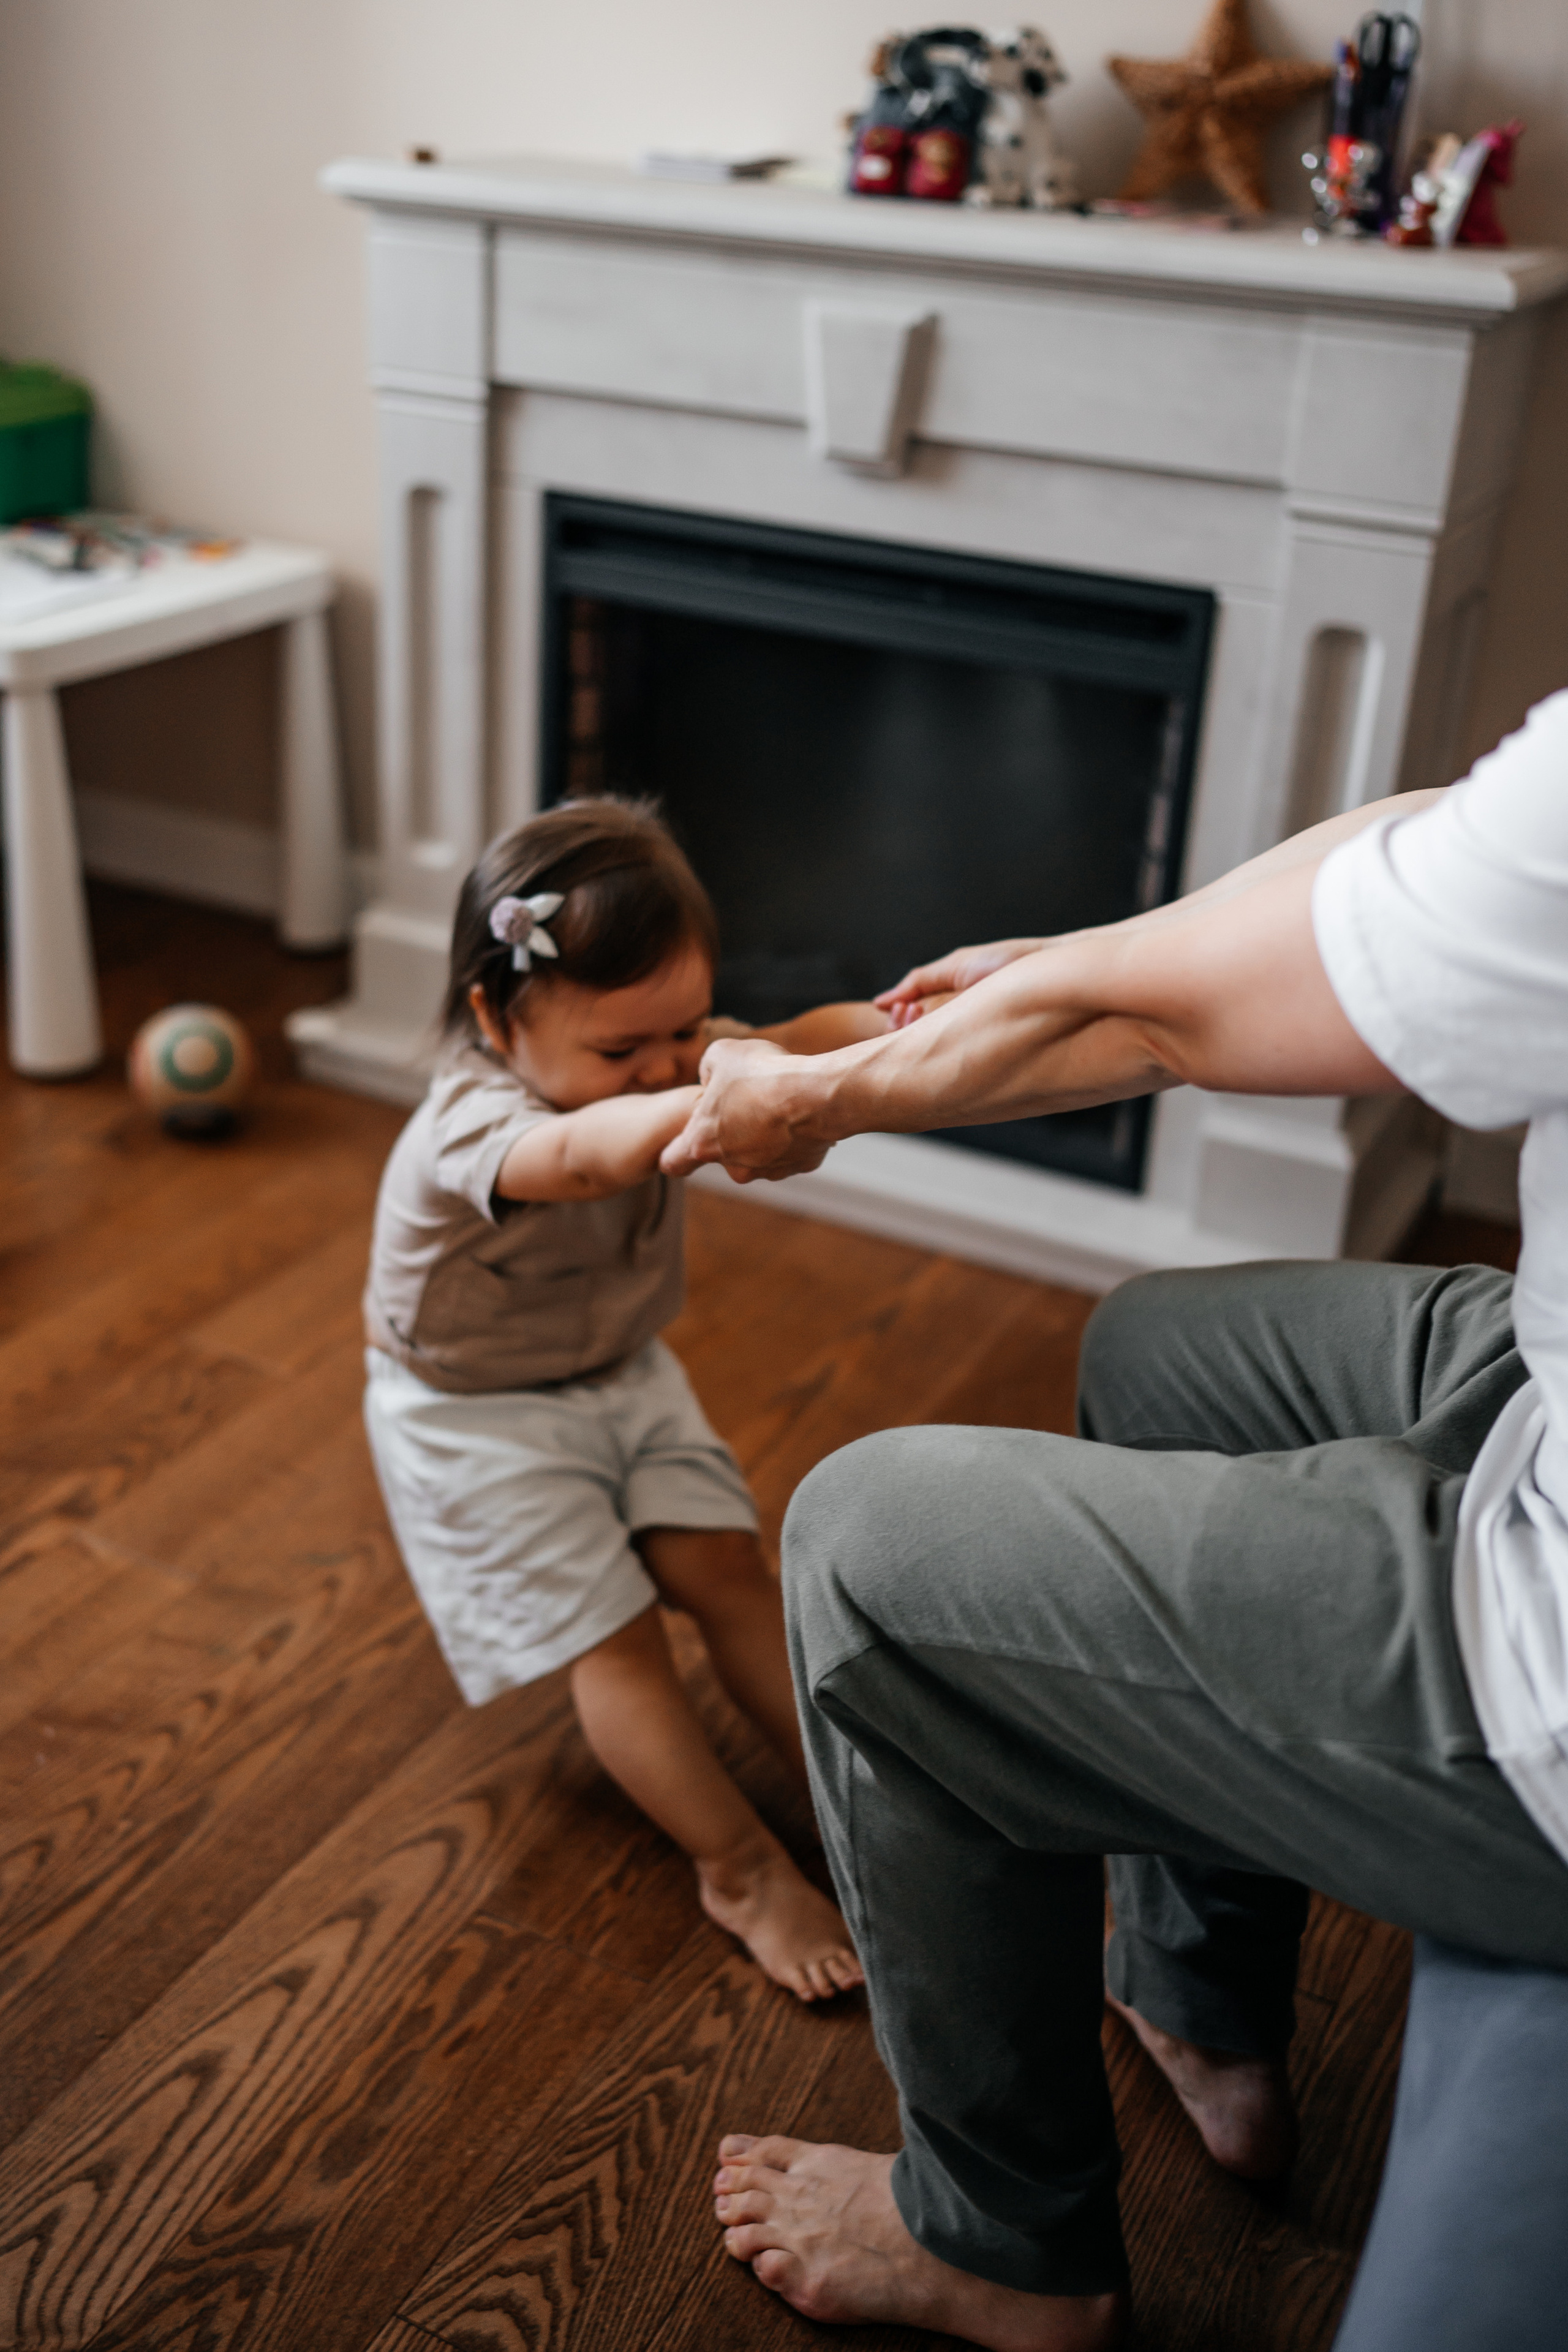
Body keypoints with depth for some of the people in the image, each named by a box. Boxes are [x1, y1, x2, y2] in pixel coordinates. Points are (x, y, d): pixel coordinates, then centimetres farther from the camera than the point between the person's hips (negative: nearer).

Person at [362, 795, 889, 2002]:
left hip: (624, 1376, 6)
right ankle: (741, 1869, 4)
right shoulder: (471, 1129, -35)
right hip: (483, 1418, -6)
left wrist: (888, 1029, -49)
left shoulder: (655, 1061, -12)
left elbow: (799, 1038, -24)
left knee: (726, 1564, 0)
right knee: (615, 1637, -6)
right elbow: (585, 1154, -58)